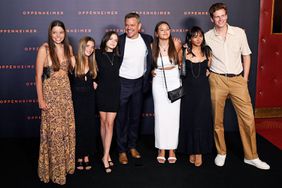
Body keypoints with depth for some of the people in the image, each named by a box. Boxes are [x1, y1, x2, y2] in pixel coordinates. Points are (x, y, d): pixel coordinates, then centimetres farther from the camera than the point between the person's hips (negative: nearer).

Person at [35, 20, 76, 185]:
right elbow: (38, 76, -11)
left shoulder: (68, 48, 3)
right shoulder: (44, 49, -13)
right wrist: (40, 99, -12)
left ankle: (66, 162, 31)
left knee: (67, 128, 12)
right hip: (50, 93, -5)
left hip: (66, 92, 5)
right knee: (53, 131, 2)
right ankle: (54, 168, 19)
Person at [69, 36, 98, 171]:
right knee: (78, 127, 3)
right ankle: (79, 156, 14)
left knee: (89, 127, 6)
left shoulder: (93, 63, 5)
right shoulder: (74, 62, -9)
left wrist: (95, 84, 1)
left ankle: (87, 156, 18)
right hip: (77, 99, -4)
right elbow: (68, 80, -10)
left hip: (90, 99, 4)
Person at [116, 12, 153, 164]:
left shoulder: (147, 39, -2)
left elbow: (150, 60, 11)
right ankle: (122, 150, 14)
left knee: (135, 116, 14)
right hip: (122, 83, -3)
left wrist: (146, 79, 8)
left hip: (139, 83, 3)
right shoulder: (119, 41, -11)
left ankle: (132, 146, 29)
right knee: (122, 118, 3)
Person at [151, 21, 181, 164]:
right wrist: (152, 71, 1)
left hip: (174, 81, 0)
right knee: (160, 116, 1)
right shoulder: (153, 47, 1)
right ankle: (161, 149, 11)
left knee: (173, 115, 0)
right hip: (159, 82, 0)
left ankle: (172, 149, 12)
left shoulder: (176, 45, -2)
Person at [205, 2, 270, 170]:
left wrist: (245, 79, 3)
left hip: (237, 79, 0)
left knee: (248, 117, -2)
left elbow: (246, 56, 7)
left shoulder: (239, 32, 1)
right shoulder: (208, 37, 0)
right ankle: (221, 153, 24)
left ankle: (251, 156, 11)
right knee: (217, 118, 6)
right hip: (217, 80, 0)